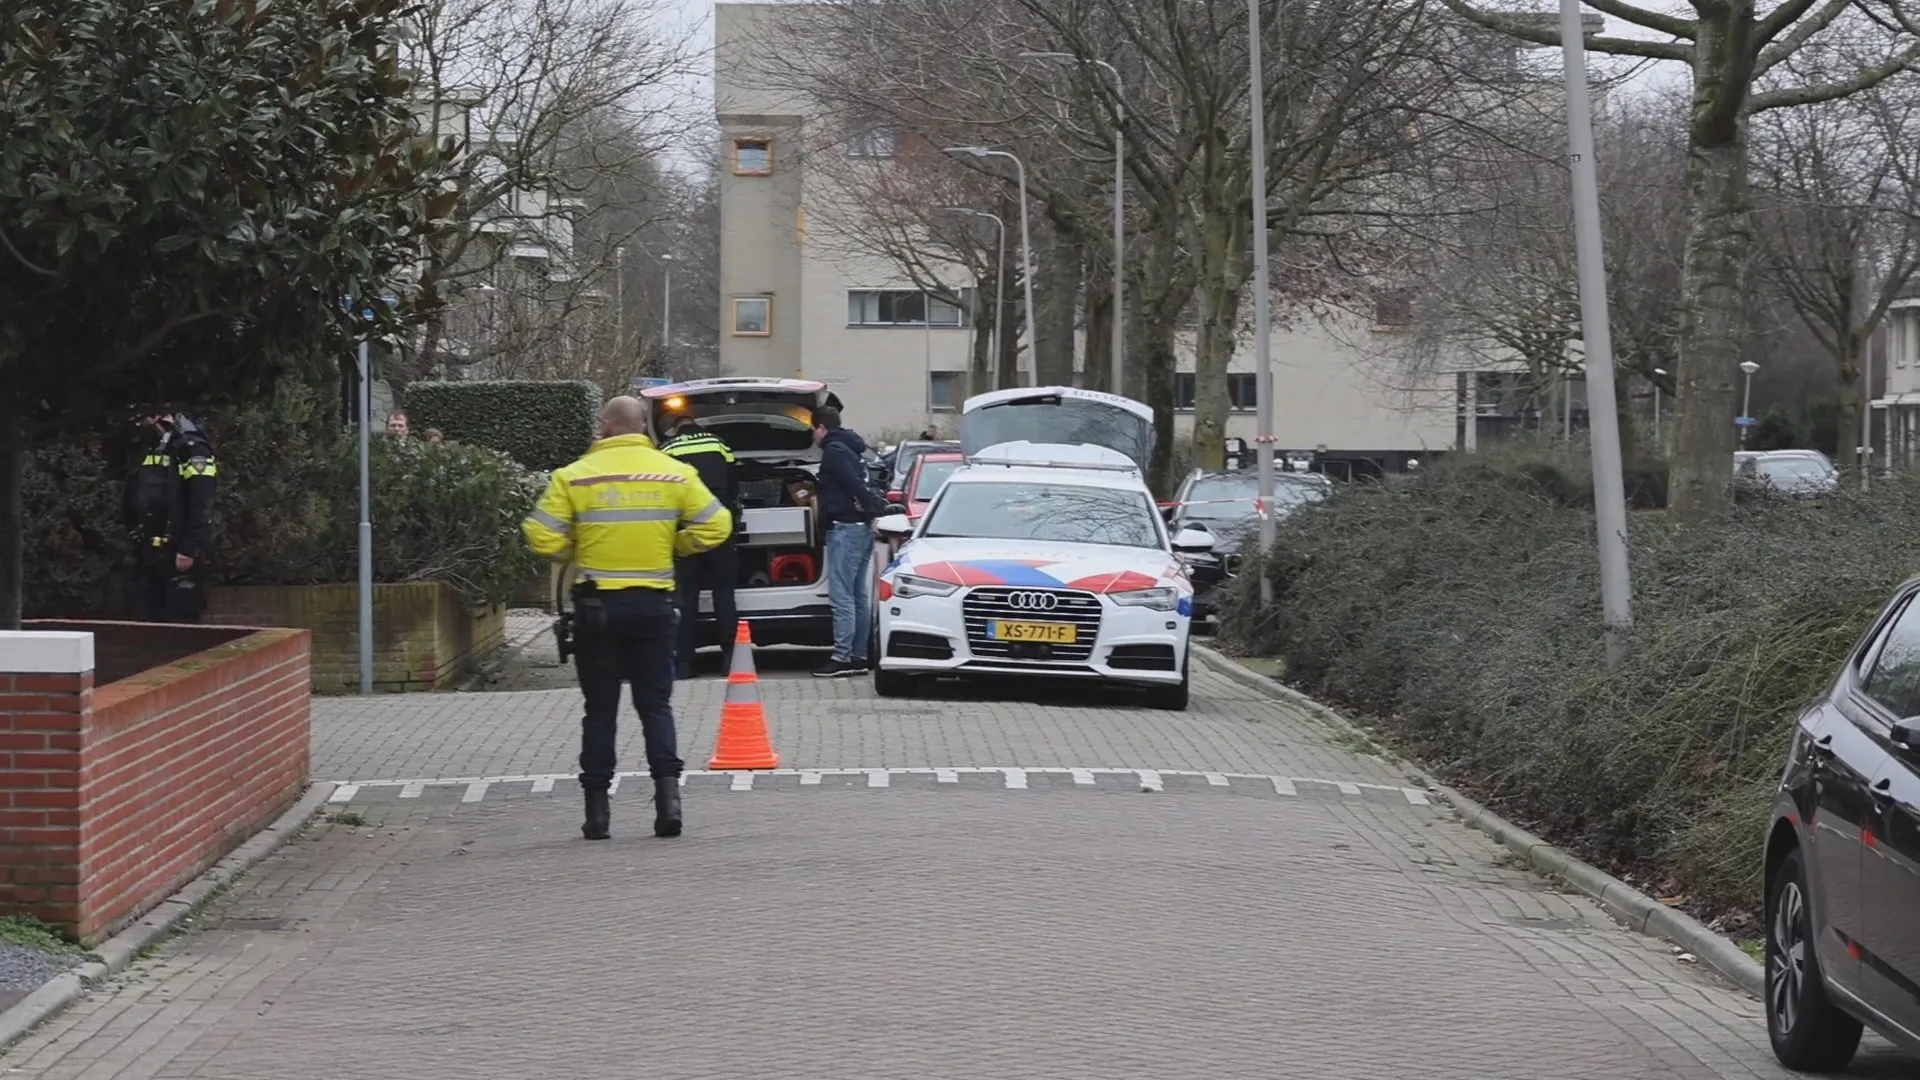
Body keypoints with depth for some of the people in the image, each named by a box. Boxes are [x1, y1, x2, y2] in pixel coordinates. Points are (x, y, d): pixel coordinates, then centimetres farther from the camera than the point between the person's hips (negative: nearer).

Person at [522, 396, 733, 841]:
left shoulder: (575, 477, -6)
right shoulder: (676, 474, 0)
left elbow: (543, 538, -10)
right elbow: (715, 526, -1)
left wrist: (575, 554, 10)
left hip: (597, 604, -1)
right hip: (653, 604, 1)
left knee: (600, 708, 7)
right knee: (656, 704, 8)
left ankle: (597, 806, 7)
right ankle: (667, 790, -7)